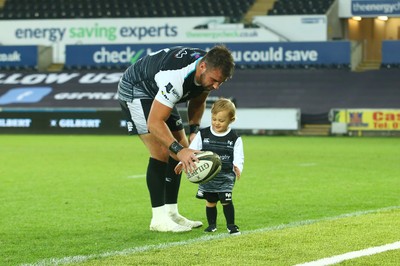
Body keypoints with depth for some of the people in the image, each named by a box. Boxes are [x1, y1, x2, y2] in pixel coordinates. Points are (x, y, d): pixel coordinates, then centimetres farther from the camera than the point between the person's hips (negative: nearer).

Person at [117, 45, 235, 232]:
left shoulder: (210, 70, -15)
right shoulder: (176, 77, -41)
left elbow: (197, 101, 7)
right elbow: (154, 123, -39)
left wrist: (194, 130, -8)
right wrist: (178, 150, -47)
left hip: (156, 93, 9)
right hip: (134, 90, -9)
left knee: (182, 149, 6)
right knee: (161, 152, -19)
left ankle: (171, 213, 12)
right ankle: (159, 219, -13)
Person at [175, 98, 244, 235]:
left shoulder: (234, 138, -3)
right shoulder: (203, 135, 1)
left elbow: (238, 156, -6)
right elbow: (192, 150, 3)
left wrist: (237, 167, -27)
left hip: (226, 176, -2)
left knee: (226, 200, -10)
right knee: (210, 201, 8)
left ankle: (231, 225, 2)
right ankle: (212, 225, 22)